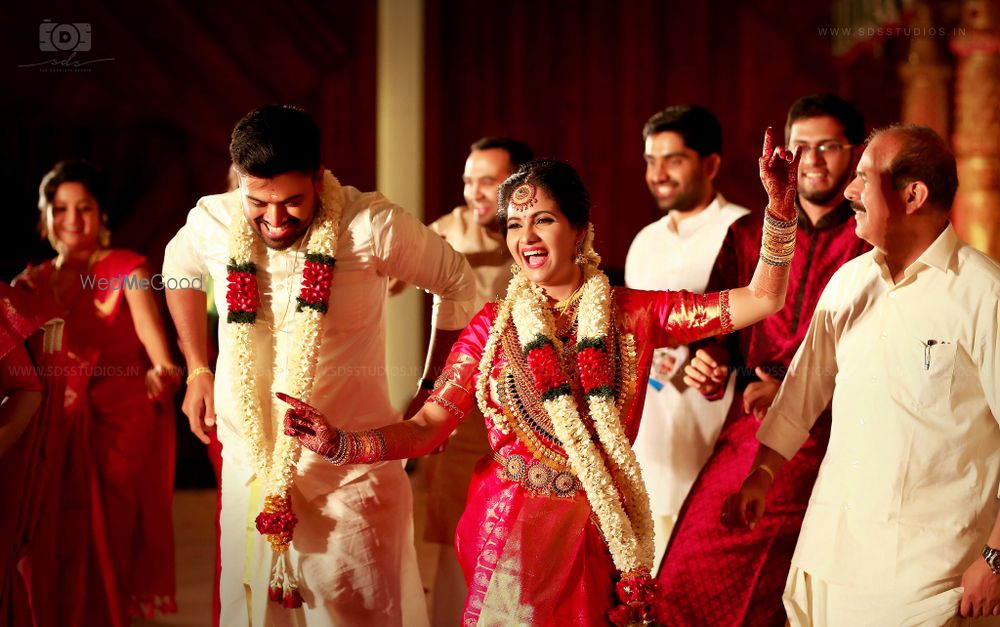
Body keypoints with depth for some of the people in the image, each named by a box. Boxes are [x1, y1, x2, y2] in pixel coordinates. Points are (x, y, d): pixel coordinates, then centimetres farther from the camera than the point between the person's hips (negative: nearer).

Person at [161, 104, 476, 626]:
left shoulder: (370, 226, -15)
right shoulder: (212, 222, -5)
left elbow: (456, 283, 1)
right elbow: (179, 269, 20)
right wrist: (197, 371, 17)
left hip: (350, 473, -3)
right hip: (250, 467, 3)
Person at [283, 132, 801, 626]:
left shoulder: (633, 314, 1)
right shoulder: (493, 326, 0)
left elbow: (761, 301, -1)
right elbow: (427, 427, -5)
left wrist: (779, 212, -13)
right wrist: (340, 444, -21)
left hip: (601, 536, 1)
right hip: (511, 530, 0)